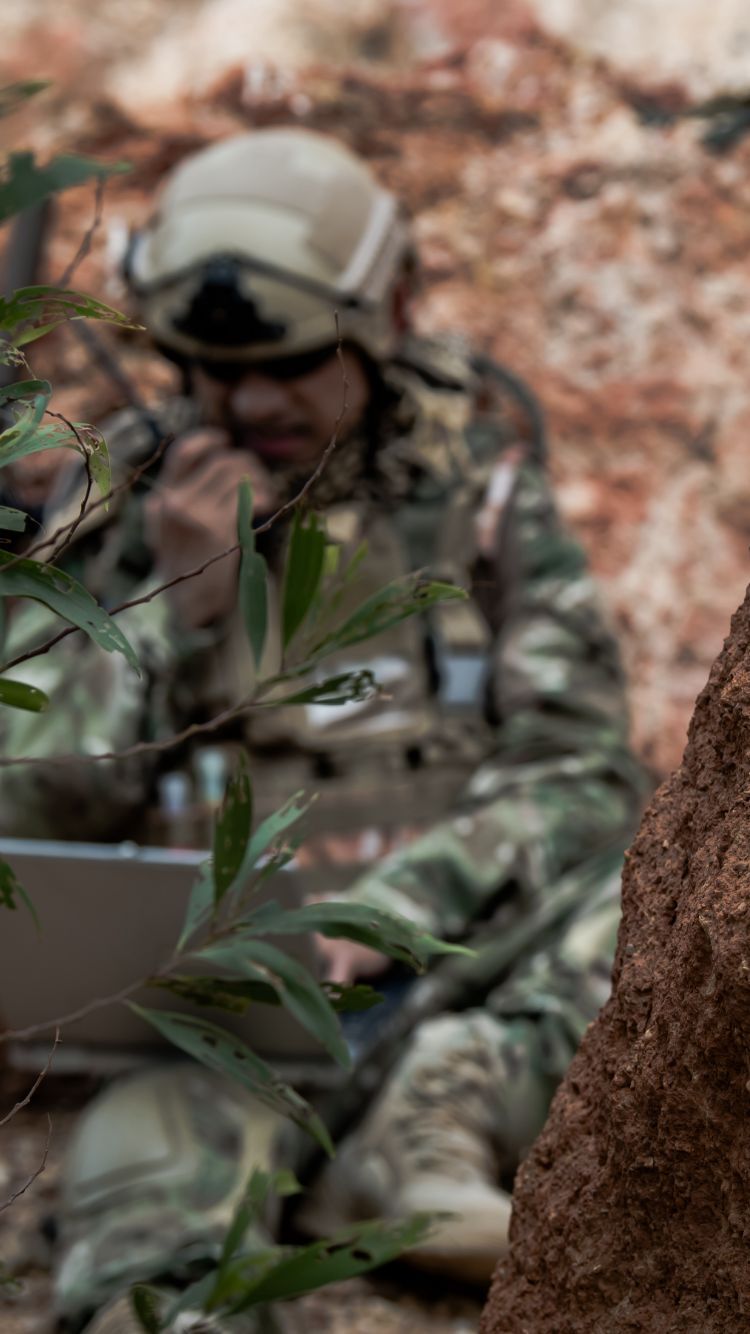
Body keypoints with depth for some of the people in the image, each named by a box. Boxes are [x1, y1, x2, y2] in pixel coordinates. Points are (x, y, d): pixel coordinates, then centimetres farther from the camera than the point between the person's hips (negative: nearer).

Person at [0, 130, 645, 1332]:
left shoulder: (477, 488, 7)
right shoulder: (120, 503, 8)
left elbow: (580, 775, -1)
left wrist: (393, 909, -19)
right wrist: (177, 602, -11)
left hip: (449, 968, 2)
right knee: (172, 1128, -36)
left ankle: (427, 1132, -41)